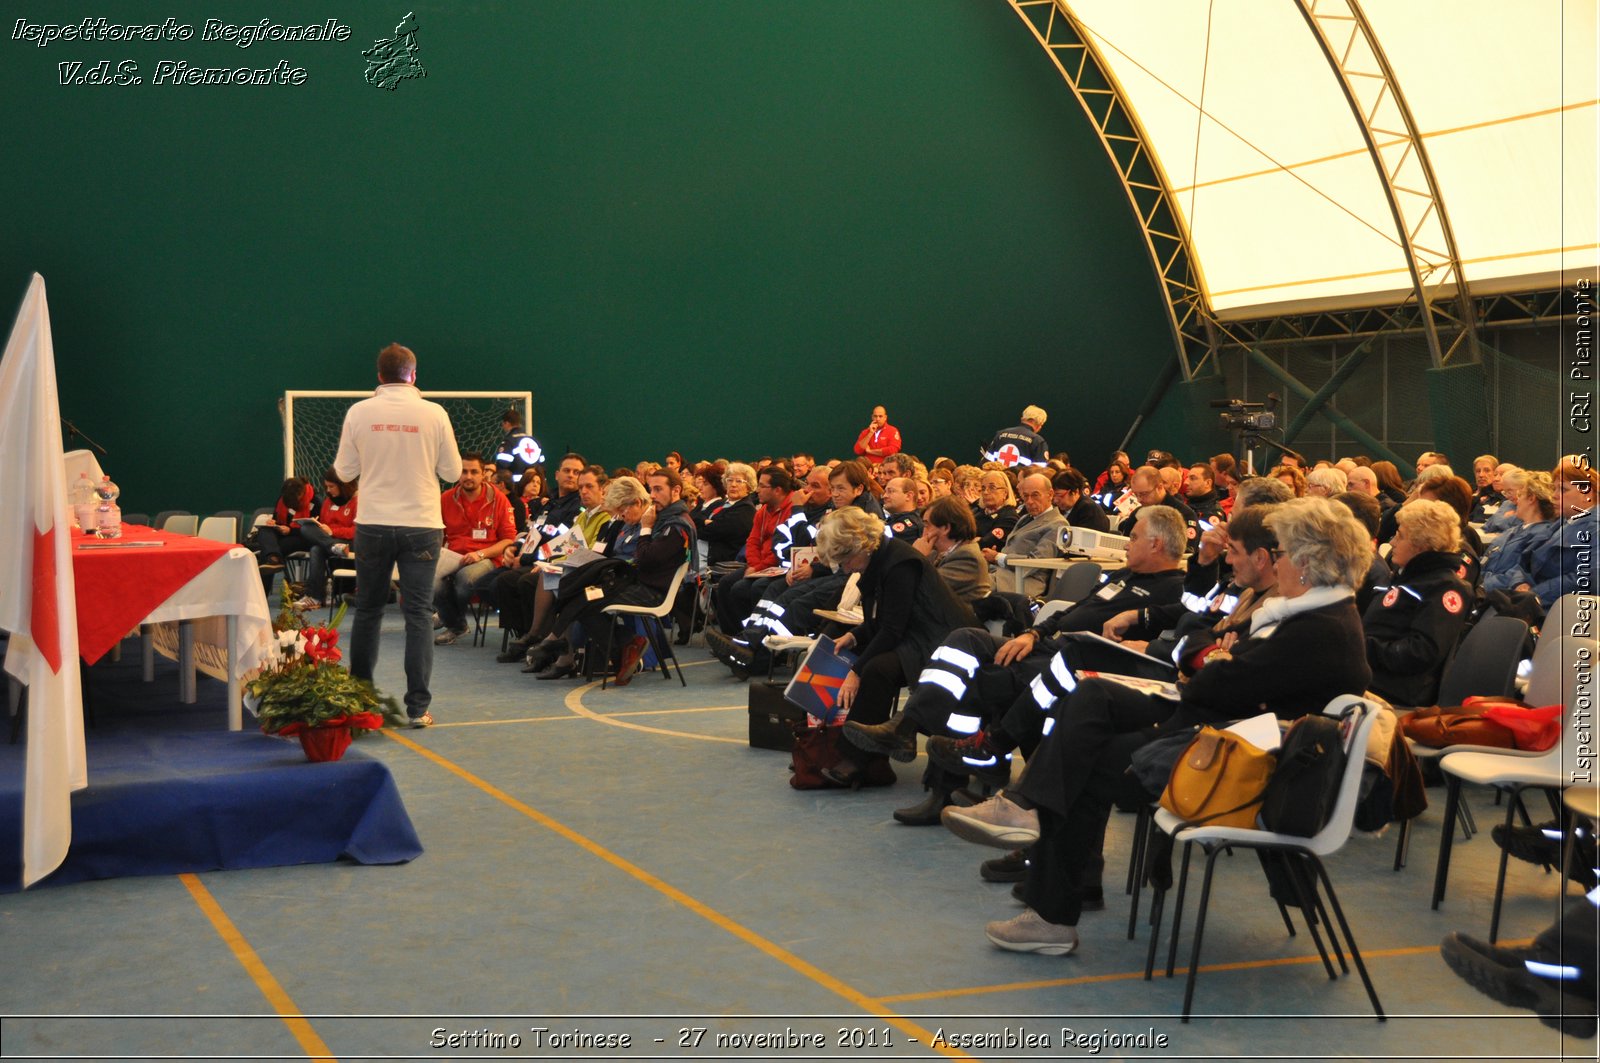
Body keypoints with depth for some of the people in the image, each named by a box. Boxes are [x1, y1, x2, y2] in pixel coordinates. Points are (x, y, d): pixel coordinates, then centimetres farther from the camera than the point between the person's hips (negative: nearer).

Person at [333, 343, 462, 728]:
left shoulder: (359, 412, -3)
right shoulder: (434, 414, -5)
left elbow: (344, 470, 4)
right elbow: (452, 471, 2)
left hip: (373, 525, 1)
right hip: (421, 525, -1)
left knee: (367, 610, 15)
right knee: (419, 614, 1)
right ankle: (418, 707, -2)